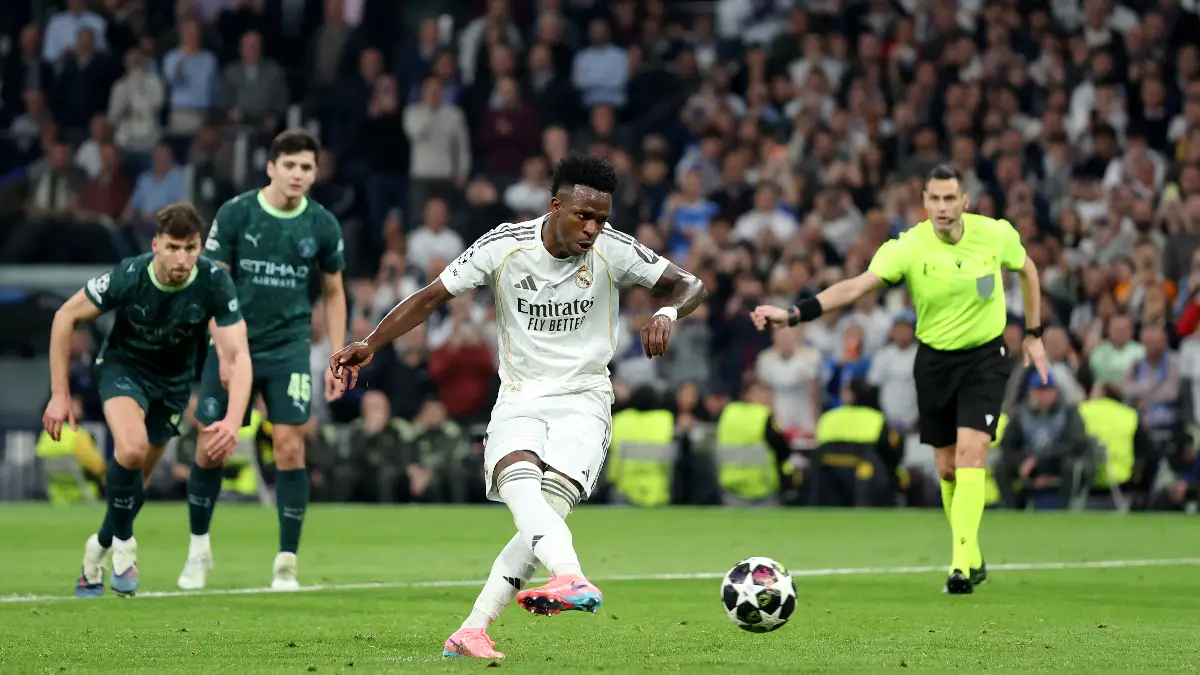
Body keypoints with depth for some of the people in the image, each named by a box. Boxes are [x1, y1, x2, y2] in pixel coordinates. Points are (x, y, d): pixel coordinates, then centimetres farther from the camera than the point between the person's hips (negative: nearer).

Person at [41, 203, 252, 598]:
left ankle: (100, 548, 39)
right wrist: (59, 395, -14)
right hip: (123, 367, -3)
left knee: (135, 477, 11)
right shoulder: (128, 277, -29)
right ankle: (123, 543, -6)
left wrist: (233, 421, -45)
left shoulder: (214, 283, -27)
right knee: (132, 448, -30)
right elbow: (66, 317, -14)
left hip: (173, 379, 3)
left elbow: (238, 355, -29)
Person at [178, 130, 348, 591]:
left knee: (289, 446, -10)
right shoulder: (234, 214, -7)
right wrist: (225, 350, -11)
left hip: (289, 349, 0)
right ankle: (199, 549, 21)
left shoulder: (322, 226, -1)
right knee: (209, 449, 0)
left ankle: (287, 562, -1)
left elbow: (333, 294, 9)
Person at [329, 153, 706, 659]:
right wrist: (370, 345, -7)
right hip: (519, 398, 1)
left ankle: (472, 631, -18)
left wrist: (666, 314, -21)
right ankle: (572, 580, -57)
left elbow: (689, 286, 2)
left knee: (550, 507, -23)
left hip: (583, 398, 0)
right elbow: (431, 297, 1)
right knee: (517, 483, -33)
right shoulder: (504, 246, -7)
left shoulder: (614, 251, -7)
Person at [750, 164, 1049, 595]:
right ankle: (972, 556, 28)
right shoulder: (908, 248, -19)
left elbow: (1026, 269, 10)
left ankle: (963, 565, -19)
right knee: (947, 469, 7)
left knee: (970, 456, -17)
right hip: (934, 360, 1)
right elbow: (857, 285, -31)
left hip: (985, 357, -1)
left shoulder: (996, 234, -13)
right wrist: (794, 313, -44)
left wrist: (1034, 334, 12)